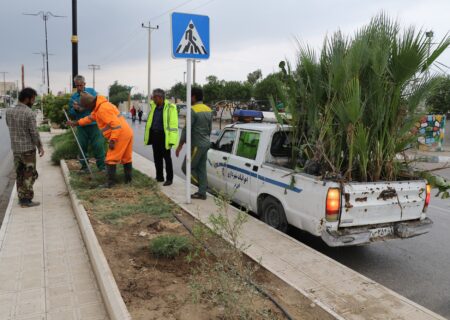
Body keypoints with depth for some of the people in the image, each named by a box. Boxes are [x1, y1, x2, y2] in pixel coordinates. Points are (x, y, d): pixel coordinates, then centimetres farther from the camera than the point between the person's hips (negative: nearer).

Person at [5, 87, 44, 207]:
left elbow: (10, 126, 12)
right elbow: (34, 133, -15)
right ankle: (27, 200, 6)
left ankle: (21, 198, 21)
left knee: (20, 174, 15)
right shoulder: (29, 113, -17)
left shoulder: (9, 112, 2)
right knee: (29, 175, 4)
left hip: (15, 148, 6)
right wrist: (40, 146, -5)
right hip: (28, 148, -6)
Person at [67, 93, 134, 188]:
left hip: (120, 135, -10)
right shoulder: (99, 107, 17)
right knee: (126, 158, 16)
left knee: (111, 159, -2)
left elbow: (116, 124, -23)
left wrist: (112, 140, -22)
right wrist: (76, 123, 35)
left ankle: (111, 182, 1)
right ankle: (128, 179, 24)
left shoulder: (103, 109, -17)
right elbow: (90, 117, 32)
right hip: (127, 132, 10)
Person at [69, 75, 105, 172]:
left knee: (98, 146, -4)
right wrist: (75, 109, -10)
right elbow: (71, 113, 12)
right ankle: (84, 166, 21)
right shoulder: (73, 97, 10)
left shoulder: (91, 91, 4)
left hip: (94, 124, -3)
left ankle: (102, 166, 4)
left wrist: (84, 108, -16)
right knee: (82, 146, 7)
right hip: (81, 126, 3)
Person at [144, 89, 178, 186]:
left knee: (167, 158, 2)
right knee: (157, 157, 13)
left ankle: (169, 178, 13)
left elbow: (173, 124, -15)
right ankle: (159, 177, 26)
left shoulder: (170, 107, -11)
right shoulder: (154, 106, 11)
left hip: (163, 135, -7)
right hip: (154, 135, 7)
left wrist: (171, 140, -20)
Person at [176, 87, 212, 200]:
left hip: (197, 144, -9)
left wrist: (180, 146, -10)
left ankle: (202, 190, 2)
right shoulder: (208, 110, 10)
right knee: (201, 169, 12)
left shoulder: (193, 110, -16)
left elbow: (186, 129, -16)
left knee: (186, 167, 1)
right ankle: (202, 193, 14)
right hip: (205, 143, 9)